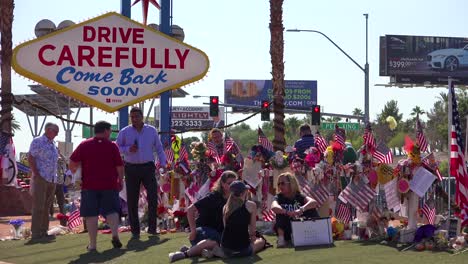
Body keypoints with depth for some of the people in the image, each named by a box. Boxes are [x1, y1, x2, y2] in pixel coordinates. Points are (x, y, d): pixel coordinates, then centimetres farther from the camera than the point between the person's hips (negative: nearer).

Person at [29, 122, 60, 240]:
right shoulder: (38, 141, -6)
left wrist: (55, 176, 14)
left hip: (52, 180, 8)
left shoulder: (53, 144, 17)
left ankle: (44, 232, 13)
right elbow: (30, 158, -11)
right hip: (41, 179, -8)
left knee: (46, 207, 9)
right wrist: (36, 174, -16)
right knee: (38, 207, -8)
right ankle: (36, 233, -6)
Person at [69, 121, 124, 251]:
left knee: (91, 214, 3)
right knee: (111, 211, 12)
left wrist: (75, 172, 17)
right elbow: (119, 166, -2)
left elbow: (72, 163, -1)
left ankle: (92, 244, 1)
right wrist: (120, 181, 11)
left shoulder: (84, 145, 2)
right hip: (110, 185, 0)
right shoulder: (112, 146, 0)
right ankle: (115, 234, -10)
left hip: (89, 186, 0)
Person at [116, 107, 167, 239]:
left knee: (153, 196, -10)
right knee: (132, 200, 0)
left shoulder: (152, 130, 8)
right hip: (131, 168, 0)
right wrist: (128, 149, -13)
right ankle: (135, 230, 8)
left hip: (148, 167, 0)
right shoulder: (124, 132, 5)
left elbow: (159, 148, 13)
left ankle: (152, 227, 2)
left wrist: (163, 163, 5)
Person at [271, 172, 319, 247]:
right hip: (286, 232, -1)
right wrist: (287, 212, -50)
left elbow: (314, 202, -26)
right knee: (280, 211, -24)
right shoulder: (279, 197, -7)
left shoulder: (299, 196, -5)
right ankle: (281, 237, -27)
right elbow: (274, 207, -32)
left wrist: (301, 209, -44)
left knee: (311, 209, -17)